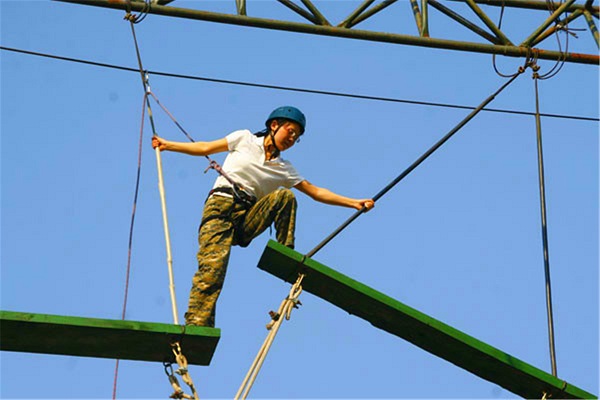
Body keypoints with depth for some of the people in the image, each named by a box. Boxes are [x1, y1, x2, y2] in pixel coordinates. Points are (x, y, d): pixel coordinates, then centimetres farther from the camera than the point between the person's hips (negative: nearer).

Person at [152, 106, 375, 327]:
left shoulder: (284, 169, 17)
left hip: (247, 220, 3)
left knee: (285, 196, -19)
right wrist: (167, 145, 12)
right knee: (212, 268, -24)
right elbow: (206, 148, 15)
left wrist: (354, 203, 11)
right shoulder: (245, 139, 10)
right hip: (221, 208, -3)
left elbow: (316, 192, 17)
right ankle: (195, 328, -28)